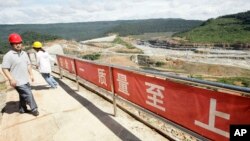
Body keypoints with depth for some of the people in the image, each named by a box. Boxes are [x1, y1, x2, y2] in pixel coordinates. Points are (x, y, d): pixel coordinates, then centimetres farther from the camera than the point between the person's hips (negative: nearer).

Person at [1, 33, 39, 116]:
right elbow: (4, 68, -15)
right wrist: (11, 79, -20)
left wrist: (31, 74, 11)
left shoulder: (24, 53, 8)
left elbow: (28, 65, 15)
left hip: (25, 80, 8)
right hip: (18, 81, -8)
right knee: (28, 94, -5)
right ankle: (33, 109, 11)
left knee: (23, 95, 19)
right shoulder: (8, 56, -15)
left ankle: (22, 109, 36)